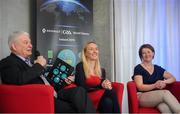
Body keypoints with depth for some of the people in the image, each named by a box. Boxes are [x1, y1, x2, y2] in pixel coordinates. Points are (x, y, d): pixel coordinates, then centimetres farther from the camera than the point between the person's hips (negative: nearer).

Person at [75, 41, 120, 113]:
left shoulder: (102, 70, 16)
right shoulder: (80, 67, -2)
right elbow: (82, 88, -8)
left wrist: (107, 85, -9)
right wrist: (100, 86, -15)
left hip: (99, 101, 5)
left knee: (108, 102, -30)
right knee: (111, 92, -29)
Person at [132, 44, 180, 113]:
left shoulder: (158, 69, 17)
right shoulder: (138, 68, 2)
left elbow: (173, 78, 16)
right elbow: (140, 87, -6)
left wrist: (164, 82, -7)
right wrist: (154, 85, -22)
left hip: (159, 97, 4)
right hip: (143, 98, -4)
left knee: (167, 109, -33)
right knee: (166, 93, -33)